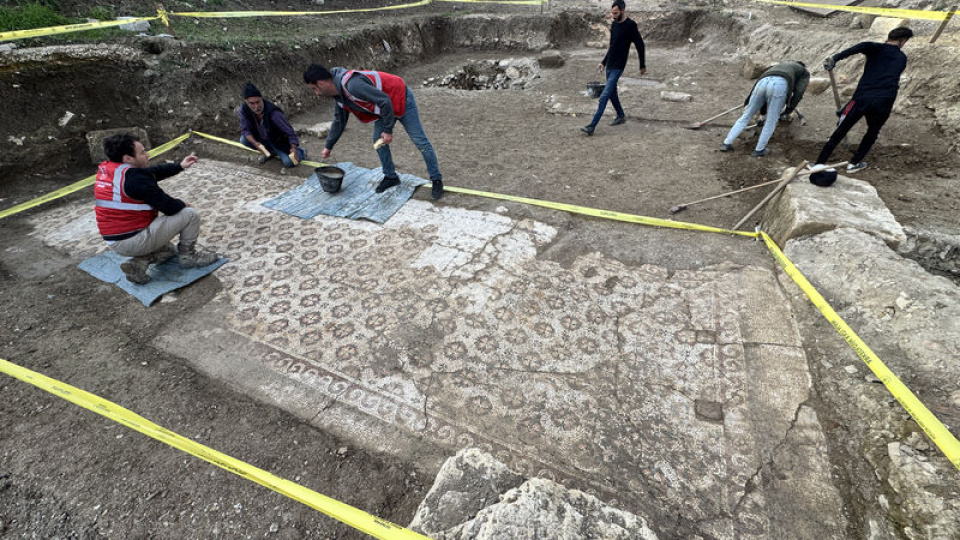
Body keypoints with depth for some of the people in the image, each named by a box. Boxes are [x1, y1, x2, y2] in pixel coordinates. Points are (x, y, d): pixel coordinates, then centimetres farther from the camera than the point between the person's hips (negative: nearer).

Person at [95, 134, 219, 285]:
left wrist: (180, 166, 18)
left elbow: (152, 172, 16)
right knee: (190, 214, -3)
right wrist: (183, 204, 3)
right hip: (134, 241, -10)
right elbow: (169, 207, -19)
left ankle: (139, 263, 6)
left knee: (168, 250, 33)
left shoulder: (105, 169, 6)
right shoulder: (134, 178, -21)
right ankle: (188, 256, 8)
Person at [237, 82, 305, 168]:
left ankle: (300, 152, 11)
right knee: (244, 140, -20)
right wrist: (256, 144, -31)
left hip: (280, 141, -5)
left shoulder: (273, 113, -32)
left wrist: (294, 149, -37)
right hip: (262, 139, 5)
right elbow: (245, 130, -13)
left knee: (289, 162, -26)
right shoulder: (243, 110, -19)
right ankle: (270, 152, 8)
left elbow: (289, 132, -26)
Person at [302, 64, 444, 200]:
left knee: (420, 140, -6)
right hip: (385, 106, 9)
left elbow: (385, 101, -32)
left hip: (401, 99, -9)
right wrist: (328, 146, 21)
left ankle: (436, 180, 0)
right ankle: (391, 177, 21)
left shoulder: (351, 84, -32)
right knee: (378, 140, 7)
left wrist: (388, 130, -24)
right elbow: (339, 121, 15)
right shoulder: (339, 95, 0)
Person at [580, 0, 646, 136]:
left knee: (604, 96, -14)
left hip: (618, 67, -8)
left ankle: (592, 126, -18)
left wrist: (642, 66, -2)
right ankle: (621, 116, 34)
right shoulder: (614, 24, 11)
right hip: (609, 65, 8)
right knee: (612, 93, 16)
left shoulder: (630, 25, -11)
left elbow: (640, 46, -5)